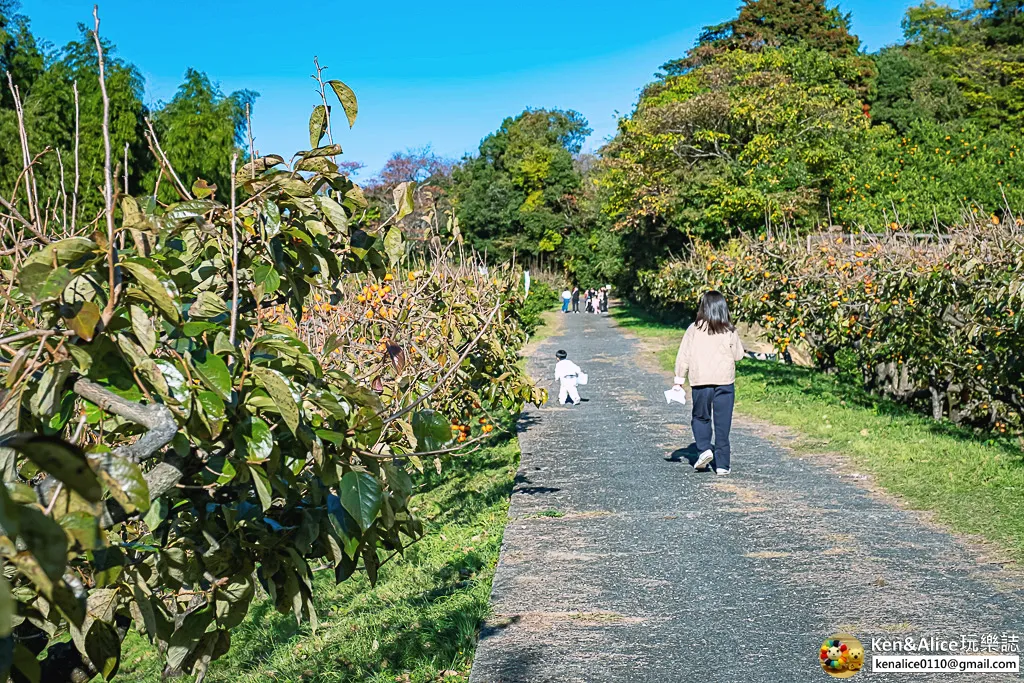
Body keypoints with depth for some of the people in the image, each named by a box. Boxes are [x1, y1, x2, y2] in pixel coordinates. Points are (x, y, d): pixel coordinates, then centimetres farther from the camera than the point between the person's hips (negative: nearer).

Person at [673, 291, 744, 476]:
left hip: (700, 381, 0)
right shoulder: (729, 331, -1)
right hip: (725, 381, 1)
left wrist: (679, 379, 5)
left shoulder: (694, 329, -2)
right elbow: (738, 355, 4)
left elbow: (683, 356, -1)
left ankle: (704, 449, -3)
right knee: (722, 423, 6)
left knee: (700, 418, 18)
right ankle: (722, 464, 8)